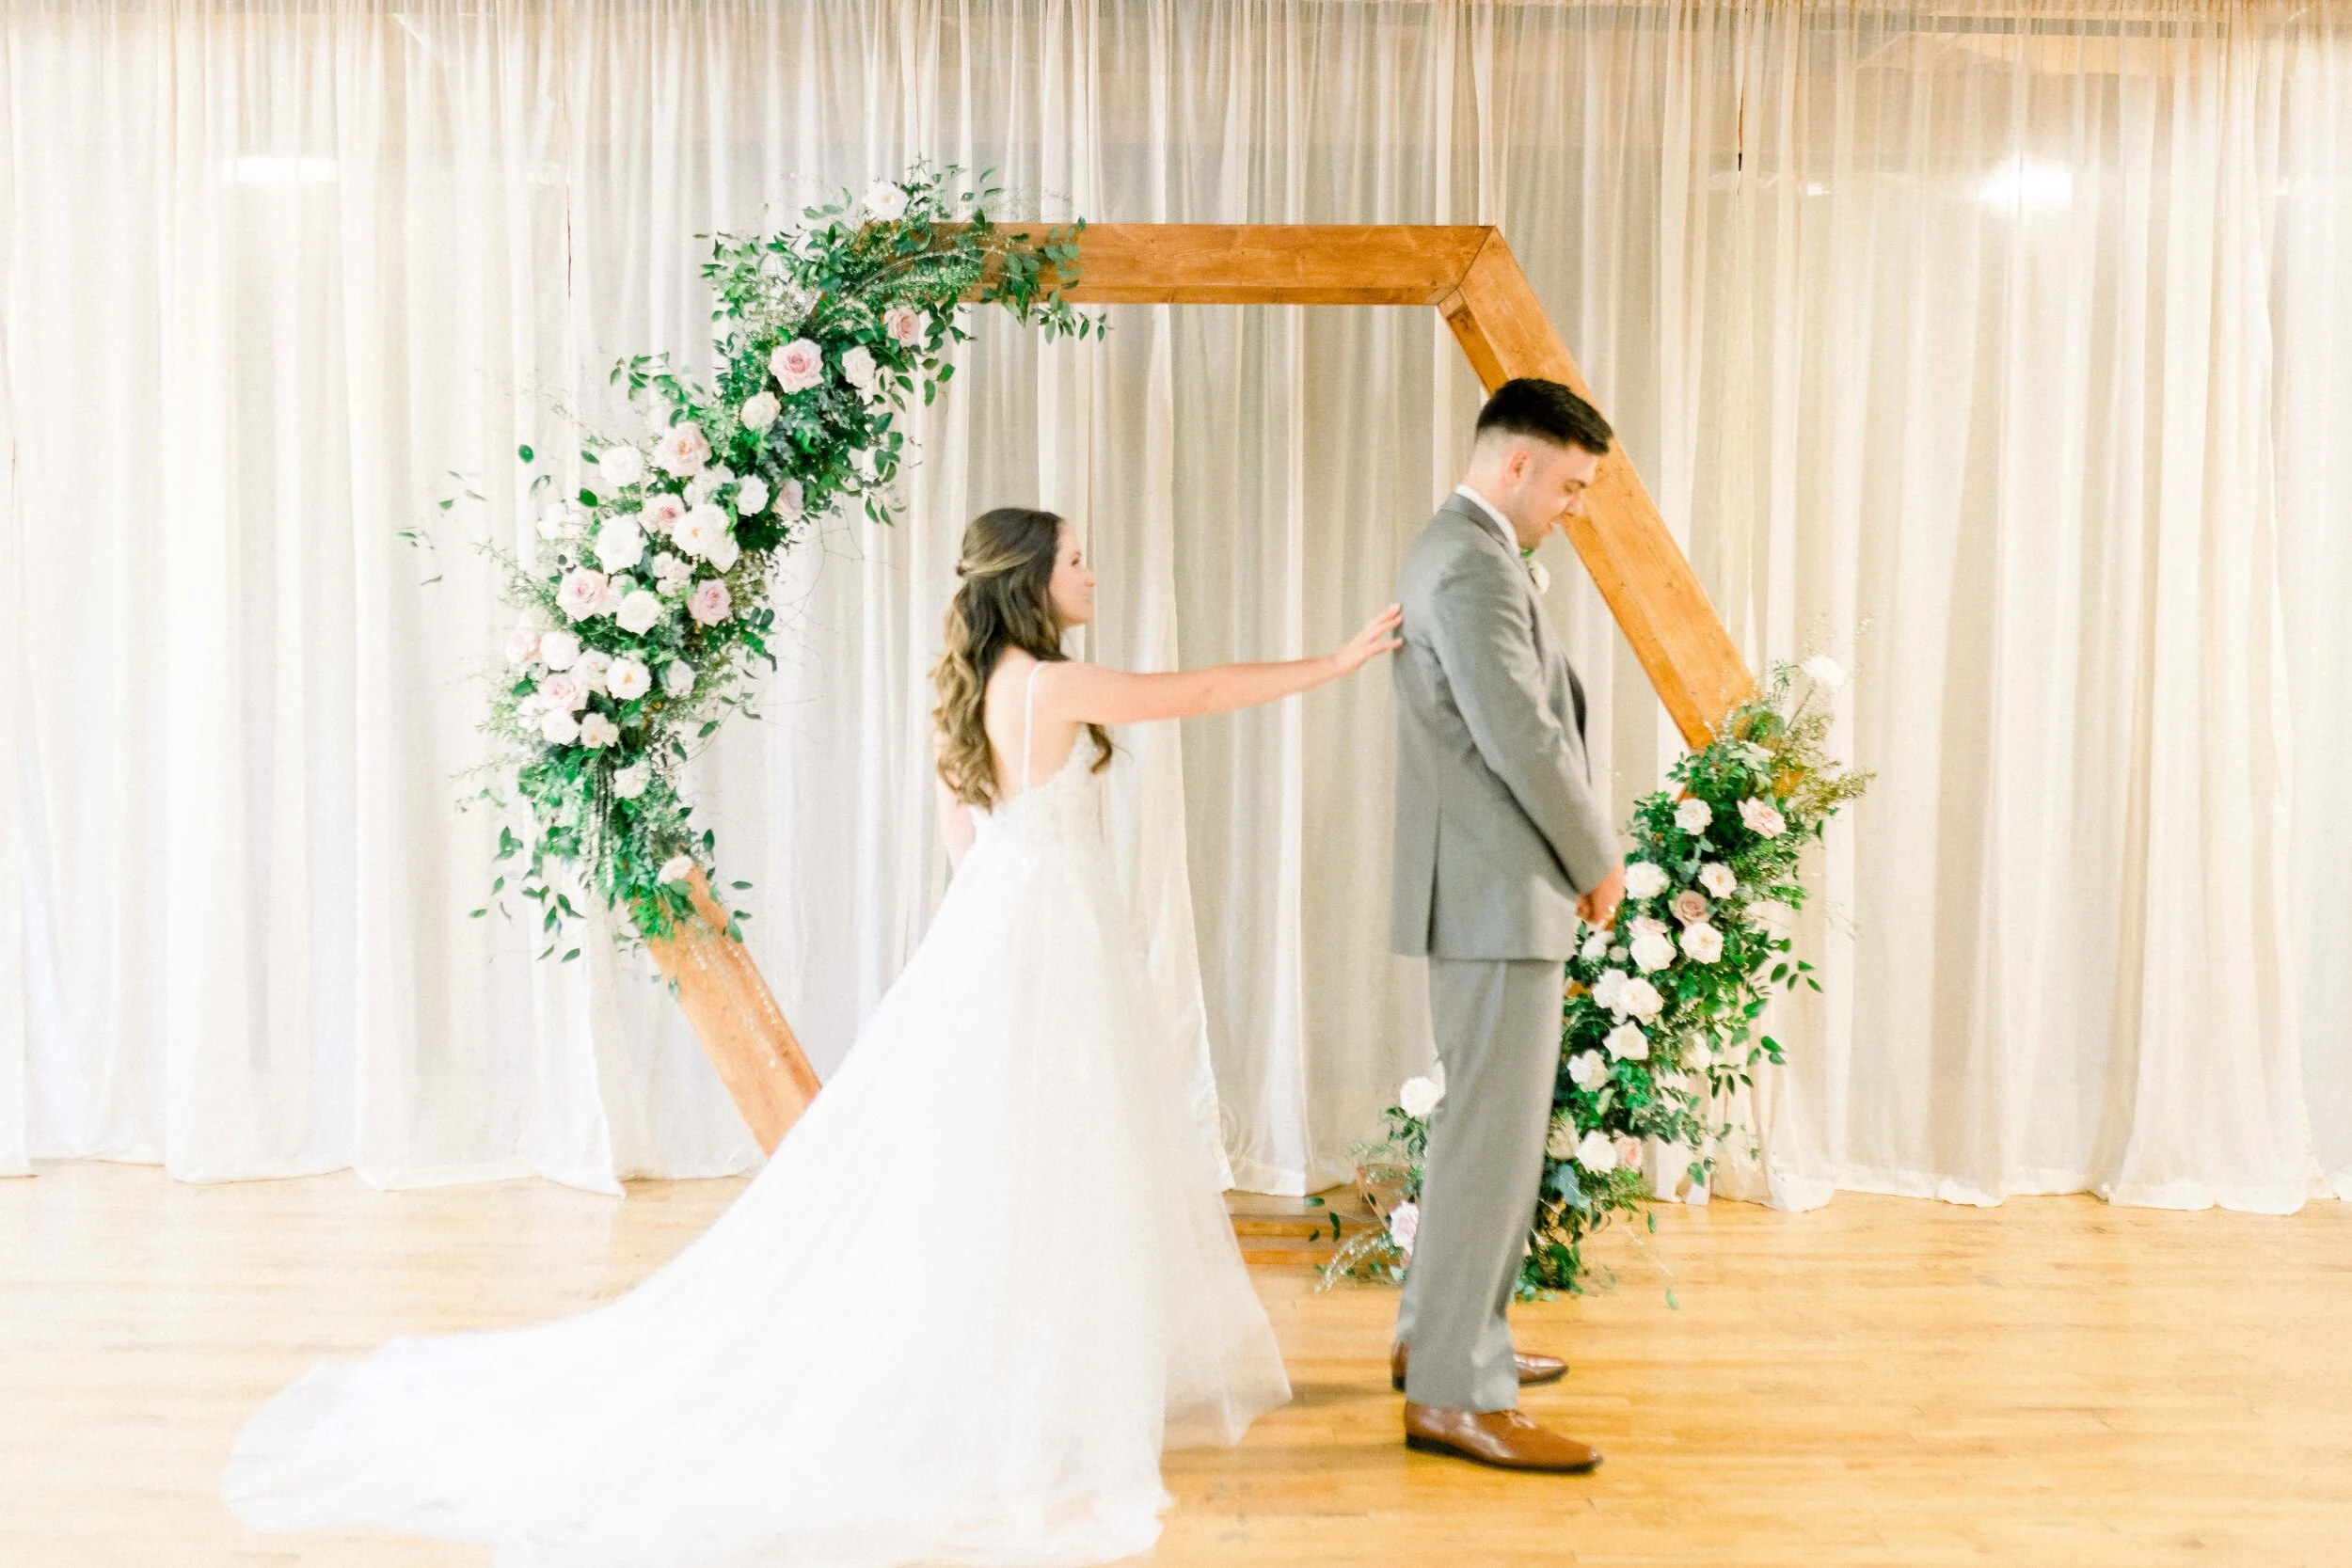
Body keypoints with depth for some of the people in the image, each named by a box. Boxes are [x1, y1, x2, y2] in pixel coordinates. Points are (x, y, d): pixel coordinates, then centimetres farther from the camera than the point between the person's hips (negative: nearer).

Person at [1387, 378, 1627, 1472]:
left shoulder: (1455, 552, 18)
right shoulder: (1474, 564, -17)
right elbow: (1522, 738, -22)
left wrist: (1578, 857, 13)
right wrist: (1600, 861, -9)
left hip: (1485, 889, 11)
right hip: (1499, 893, -11)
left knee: (1486, 1123, 19)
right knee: (1493, 1131, -6)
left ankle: (1440, 1333, 31)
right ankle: (1455, 1394, 0)